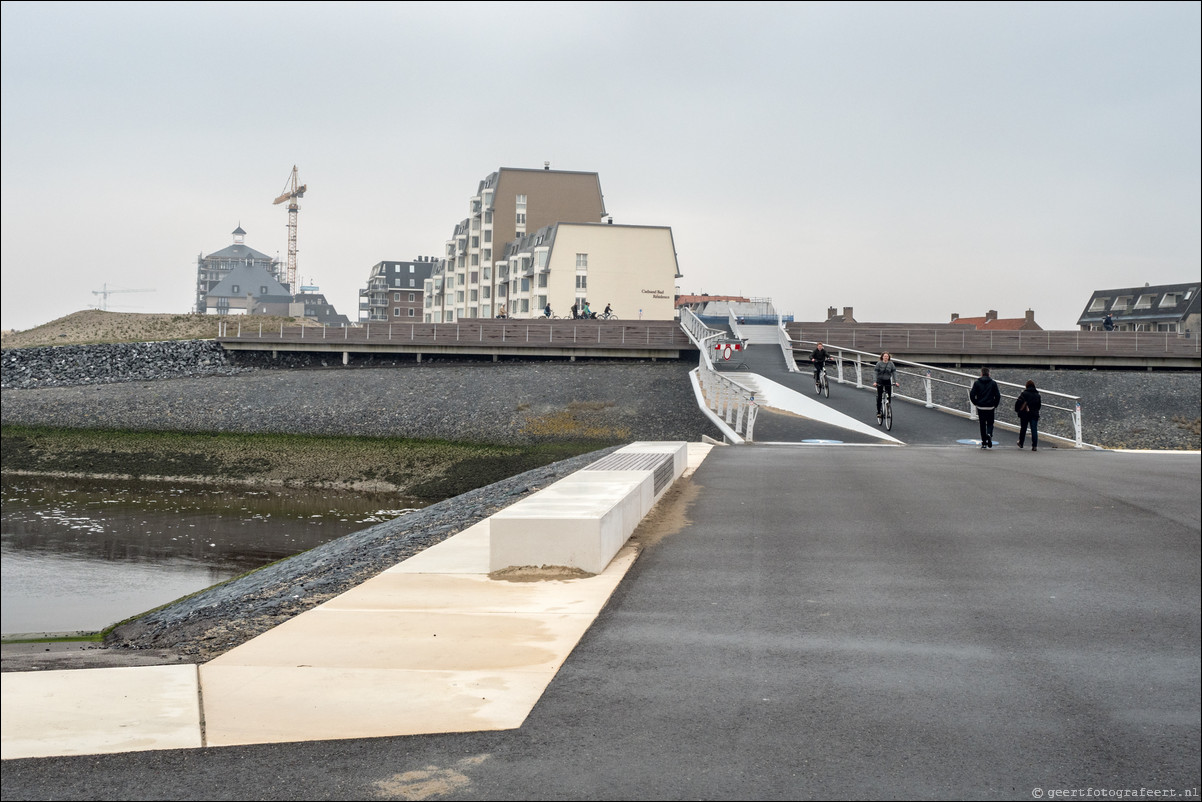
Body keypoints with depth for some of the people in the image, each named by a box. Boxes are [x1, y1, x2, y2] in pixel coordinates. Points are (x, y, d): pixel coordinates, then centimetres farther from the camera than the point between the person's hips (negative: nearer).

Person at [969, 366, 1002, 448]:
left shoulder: (977, 383, -2)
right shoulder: (993, 383, 0)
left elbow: (972, 395, -6)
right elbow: (998, 395, -4)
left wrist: (976, 403, 7)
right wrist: (995, 405, 8)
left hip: (980, 407, 0)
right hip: (990, 407, 0)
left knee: (982, 425, 9)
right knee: (990, 423, 12)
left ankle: (984, 443, 9)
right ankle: (989, 434, -19)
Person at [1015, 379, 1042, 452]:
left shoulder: (1024, 393, -8)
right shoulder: (1037, 394, 6)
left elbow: (1018, 402, -16)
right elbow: (1039, 405, 14)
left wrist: (1017, 410, 0)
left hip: (1024, 414, -2)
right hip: (1034, 414, 2)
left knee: (1023, 429, 14)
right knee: (1034, 430, -2)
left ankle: (1021, 443, 28)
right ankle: (1034, 446, -11)